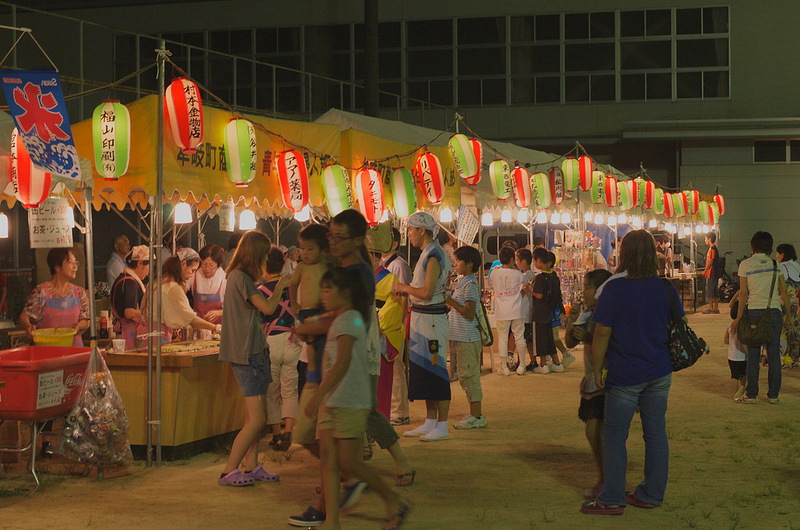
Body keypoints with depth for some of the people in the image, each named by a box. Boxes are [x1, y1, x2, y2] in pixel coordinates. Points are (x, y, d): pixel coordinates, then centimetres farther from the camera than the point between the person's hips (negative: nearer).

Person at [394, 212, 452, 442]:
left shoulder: (433, 256, -16)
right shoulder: (426, 254, 15)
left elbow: (427, 293, -23)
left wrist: (405, 288, -10)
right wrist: (408, 291, 13)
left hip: (432, 319, -10)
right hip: (421, 318, 10)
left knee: (436, 371, -5)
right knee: (423, 370, 13)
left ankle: (442, 427, 0)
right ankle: (430, 423, 21)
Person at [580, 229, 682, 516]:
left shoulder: (613, 289, -14)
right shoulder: (666, 289, -1)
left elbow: (601, 334, -12)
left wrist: (597, 371, -2)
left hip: (625, 375, -5)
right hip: (659, 373, 5)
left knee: (615, 436, 5)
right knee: (656, 433, 12)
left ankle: (611, 499, 9)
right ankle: (652, 494, 21)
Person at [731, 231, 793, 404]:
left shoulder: (745, 265, -2)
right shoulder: (775, 264, 5)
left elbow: (743, 293, -4)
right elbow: (784, 292, 5)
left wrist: (738, 318, 0)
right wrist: (788, 316, 12)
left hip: (754, 311, -2)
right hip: (774, 312, 2)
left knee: (753, 354, 3)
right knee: (774, 354, 7)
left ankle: (751, 394, 5)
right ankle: (773, 394, 10)